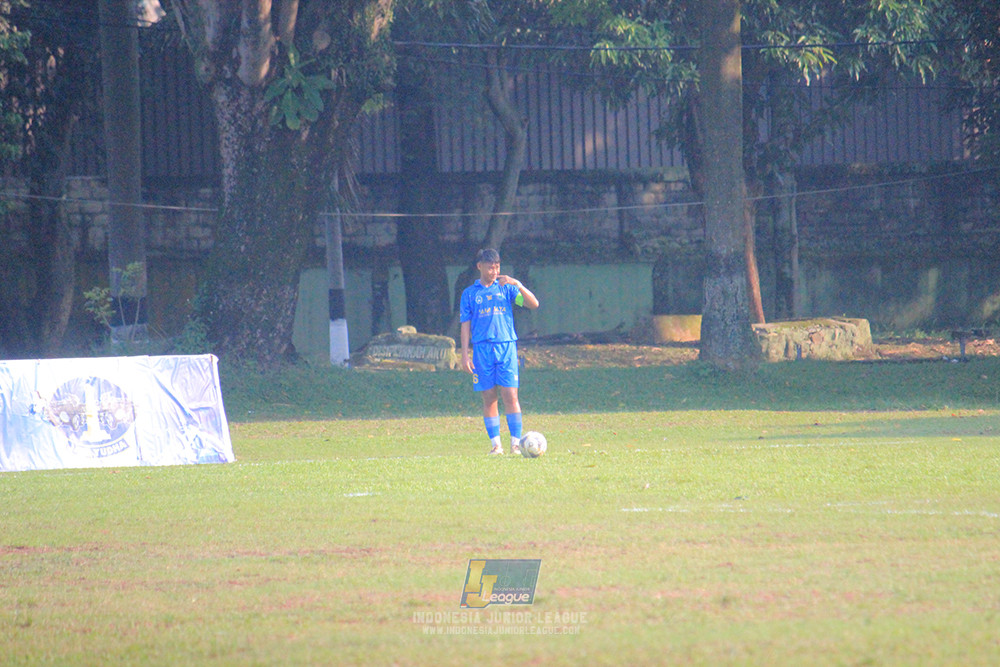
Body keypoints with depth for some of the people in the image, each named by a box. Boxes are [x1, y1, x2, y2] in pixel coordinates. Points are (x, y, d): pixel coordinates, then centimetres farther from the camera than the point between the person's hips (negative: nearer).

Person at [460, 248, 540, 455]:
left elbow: (533, 304, 2)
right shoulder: (470, 294, 11)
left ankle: (516, 443, -7)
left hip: (506, 346, -1)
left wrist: (518, 285, -11)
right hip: (482, 349, 1)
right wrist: (465, 355, 2)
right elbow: (465, 325, 10)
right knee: (489, 397, 0)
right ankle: (495, 444, 5)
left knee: (510, 396, -8)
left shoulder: (506, 289, 10)